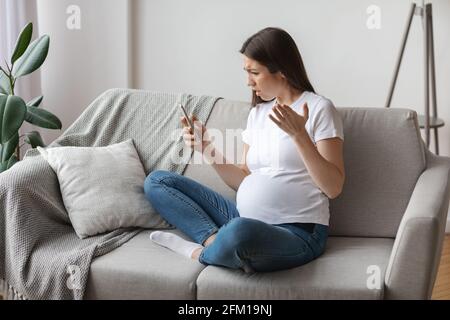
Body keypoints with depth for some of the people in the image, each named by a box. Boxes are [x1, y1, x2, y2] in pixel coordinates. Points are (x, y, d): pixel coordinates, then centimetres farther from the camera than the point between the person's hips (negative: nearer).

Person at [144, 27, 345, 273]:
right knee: (157, 181, 5)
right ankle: (215, 240, -17)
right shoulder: (258, 112, 16)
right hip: (246, 219, 8)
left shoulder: (319, 109, -5)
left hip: (297, 233, -7)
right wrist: (208, 149, 1)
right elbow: (244, 181, 14)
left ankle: (201, 252, -8)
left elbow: (334, 187, -12)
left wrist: (299, 134, -21)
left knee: (240, 232, -43)